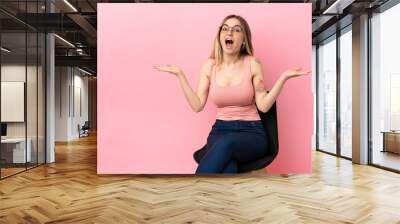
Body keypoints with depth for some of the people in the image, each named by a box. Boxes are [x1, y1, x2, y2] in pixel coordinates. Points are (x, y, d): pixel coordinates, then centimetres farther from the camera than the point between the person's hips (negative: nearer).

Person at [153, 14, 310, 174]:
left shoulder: (252, 64, 0)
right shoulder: (209, 65, 6)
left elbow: (263, 106, -5)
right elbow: (197, 105, 2)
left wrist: (283, 77, -13)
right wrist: (179, 74, 0)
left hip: (251, 133, -1)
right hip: (220, 130, 1)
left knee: (227, 143, -38)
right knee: (227, 169, -35)